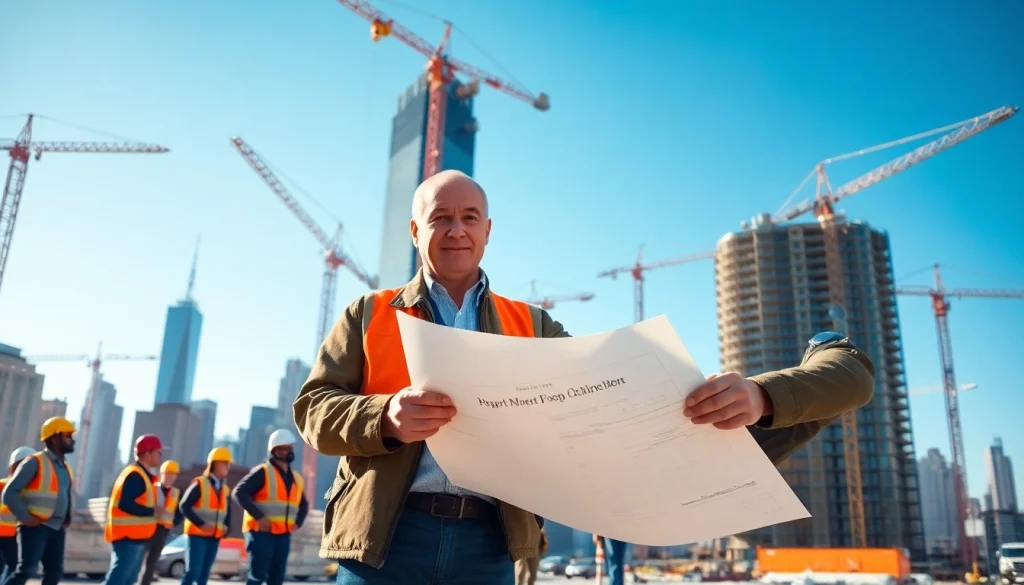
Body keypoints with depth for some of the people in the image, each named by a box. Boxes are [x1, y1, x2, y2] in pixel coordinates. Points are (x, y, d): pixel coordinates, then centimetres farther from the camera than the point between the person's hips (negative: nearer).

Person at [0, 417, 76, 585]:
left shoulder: (65, 468, 17)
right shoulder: (35, 462, -6)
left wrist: (67, 519, 12)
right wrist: (25, 518, -17)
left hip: (57, 529, 7)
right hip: (35, 527, -7)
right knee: (26, 570, -14)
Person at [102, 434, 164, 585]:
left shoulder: (143, 475, 15)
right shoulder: (135, 475, -16)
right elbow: (125, 504, -25)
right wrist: (152, 512, -19)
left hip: (136, 538, 10)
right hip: (127, 538, -10)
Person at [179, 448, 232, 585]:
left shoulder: (226, 489, 12)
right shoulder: (199, 483, -7)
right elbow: (184, 506, -12)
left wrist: (226, 528, 0)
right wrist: (201, 524, -20)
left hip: (215, 537, 6)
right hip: (197, 534, -6)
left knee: (204, 573, 8)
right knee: (192, 571, -13)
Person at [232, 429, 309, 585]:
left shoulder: (297, 479, 15)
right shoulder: (262, 472, -5)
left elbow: (304, 504, 27)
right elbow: (239, 492, -15)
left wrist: (298, 522, 7)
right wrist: (259, 516, -20)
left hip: (283, 535, 6)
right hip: (261, 532, -6)